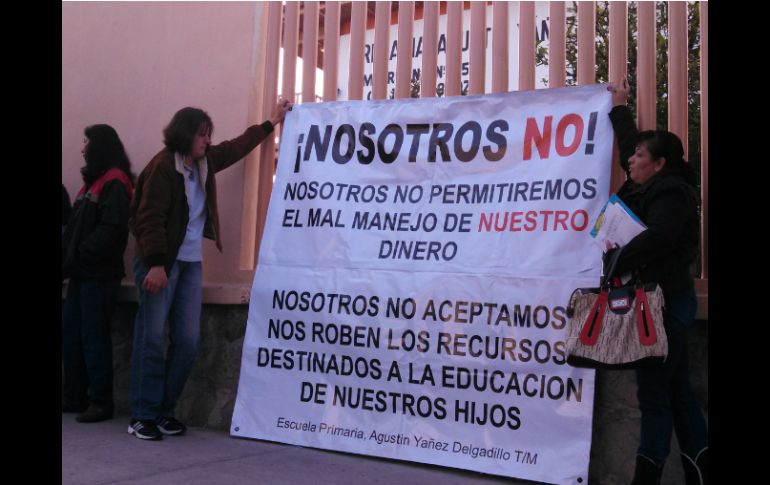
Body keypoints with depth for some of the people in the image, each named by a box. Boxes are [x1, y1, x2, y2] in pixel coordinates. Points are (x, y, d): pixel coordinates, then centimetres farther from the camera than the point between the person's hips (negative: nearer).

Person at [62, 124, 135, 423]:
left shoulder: (115, 183, -10)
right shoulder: (94, 181, 19)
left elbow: (109, 231, -19)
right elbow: (75, 227, 18)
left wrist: (76, 258, -16)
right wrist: (68, 260, 5)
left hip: (99, 275, -9)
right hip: (82, 273, 9)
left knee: (94, 337, -5)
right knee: (70, 334, 10)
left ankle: (101, 402, 3)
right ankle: (75, 397, 18)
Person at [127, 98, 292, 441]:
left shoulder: (204, 162, 13)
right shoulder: (163, 165, -10)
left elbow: (237, 146, 30)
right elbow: (150, 217, -16)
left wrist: (271, 123, 37)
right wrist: (156, 264, -22)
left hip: (191, 263, 7)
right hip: (161, 262, -7)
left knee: (187, 341, 2)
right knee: (151, 337, -5)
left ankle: (164, 410, 12)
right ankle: (142, 416, 2)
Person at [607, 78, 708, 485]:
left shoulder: (670, 195, -14)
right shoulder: (648, 186, 14)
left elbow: (653, 240, -30)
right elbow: (629, 145, 28)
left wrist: (613, 265, -30)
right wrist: (619, 108, 36)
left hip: (665, 301, -10)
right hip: (664, 300, 10)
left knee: (653, 390, -7)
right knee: (676, 390, 13)